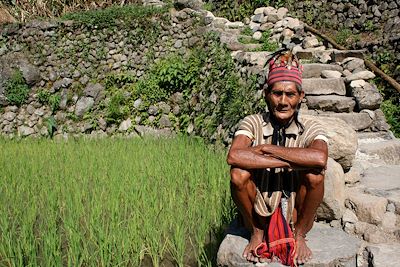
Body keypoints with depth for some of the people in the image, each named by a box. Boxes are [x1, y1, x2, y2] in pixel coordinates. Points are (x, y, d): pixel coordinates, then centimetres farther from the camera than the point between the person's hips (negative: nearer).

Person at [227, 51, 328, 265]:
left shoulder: (310, 129, -9)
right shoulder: (253, 124, -10)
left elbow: (320, 158, -34)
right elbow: (233, 157, -32)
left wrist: (268, 149, -27)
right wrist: (291, 162, -31)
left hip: (295, 214, 0)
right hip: (259, 212, 0)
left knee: (315, 174, -26)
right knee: (239, 174, -27)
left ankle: (299, 234, 1)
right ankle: (257, 232, 1)